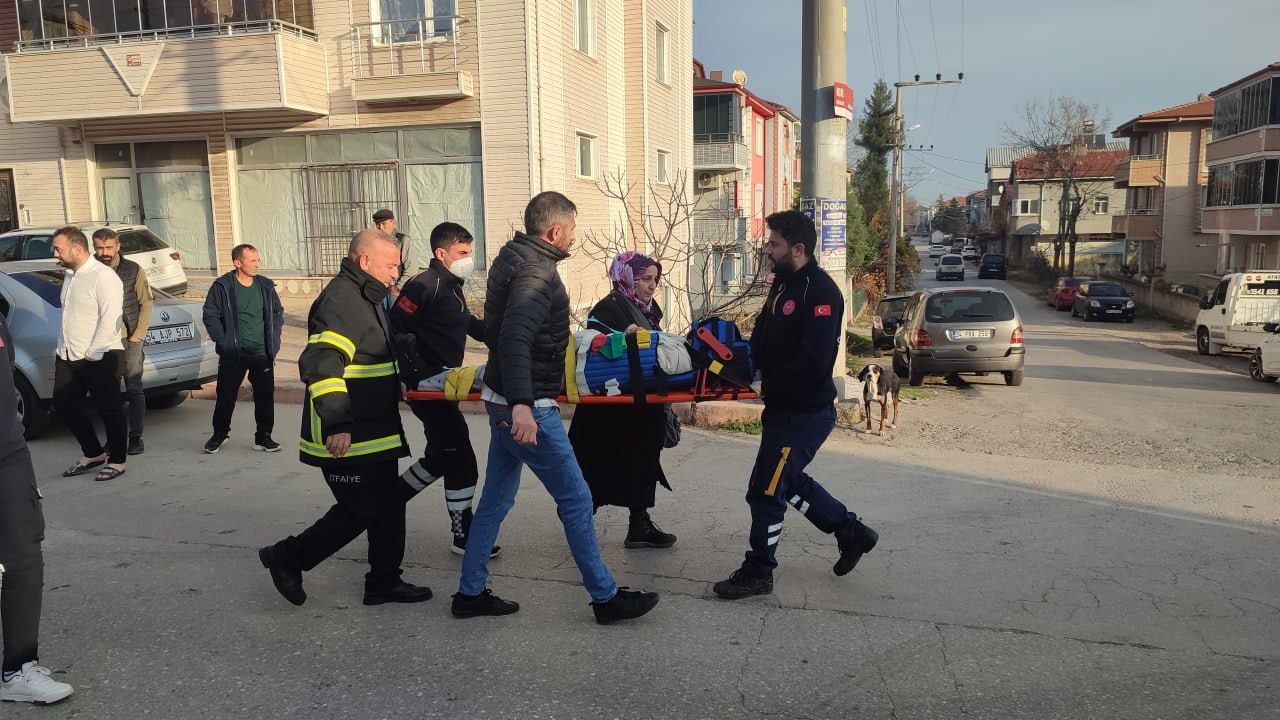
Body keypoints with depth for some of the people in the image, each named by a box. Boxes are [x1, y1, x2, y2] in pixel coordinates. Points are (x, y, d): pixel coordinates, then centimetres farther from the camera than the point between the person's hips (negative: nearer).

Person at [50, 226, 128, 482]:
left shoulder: (103, 277, -14)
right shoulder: (70, 276, 13)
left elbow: (110, 319, -19)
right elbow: (68, 315, 20)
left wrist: (92, 353, -19)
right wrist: (64, 346, 12)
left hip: (98, 358, -9)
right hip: (68, 356, 9)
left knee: (109, 410, 1)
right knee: (64, 404, 12)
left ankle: (116, 461, 13)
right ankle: (93, 454, 26)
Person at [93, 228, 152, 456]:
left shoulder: (133, 270, 0)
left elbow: (146, 304, 3)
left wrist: (139, 334, -4)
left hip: (129, 339, -1)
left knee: (134, 389, 0)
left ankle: (135, 437, 7)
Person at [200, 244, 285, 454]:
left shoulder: (266, 286, 5)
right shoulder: (222, 287, -6)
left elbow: (278, 313, 14)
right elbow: (210, 316, -4)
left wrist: (273, 339, 5)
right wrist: (223, 341, -9)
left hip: (262, 354, 3)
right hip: (232, 355, -3)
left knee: (265, 396, 4)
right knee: (226, 396, 6)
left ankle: (263, 437, 16)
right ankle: (219, 434, 26)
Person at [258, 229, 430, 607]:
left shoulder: (366, 297, 15)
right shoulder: (341, 299, -19)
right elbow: (320, 364, -29)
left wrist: (393, 385, 28)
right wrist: (337, 423, -34)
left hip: (374, 431, 10)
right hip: (347, 438, -10)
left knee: (388, 505, 13)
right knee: (359, 510, -3)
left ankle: (384, 582, 23)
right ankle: (287, 558, 15)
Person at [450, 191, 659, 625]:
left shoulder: (516, 258, 10)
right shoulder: (536, 271, -20)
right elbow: (514, 339, -34)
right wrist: (521, 404, -43)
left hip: (506, 401, 10)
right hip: (527, 408, -10)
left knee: (497, 498, 16)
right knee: (575, 499, 1)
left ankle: (470, 593, 24)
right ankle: (605, 597, 12)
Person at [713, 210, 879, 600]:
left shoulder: (820, 292, -20)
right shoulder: (783, 283, 10)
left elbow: (813, 363, -27)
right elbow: (764, 337, 17)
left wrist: (768, 388, -18)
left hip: (805, 412, -10)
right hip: (784, 407, 10)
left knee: (765, 491, -2)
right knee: (787, 481, 20)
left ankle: (757, 572, 15)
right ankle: (851, 531, 35)